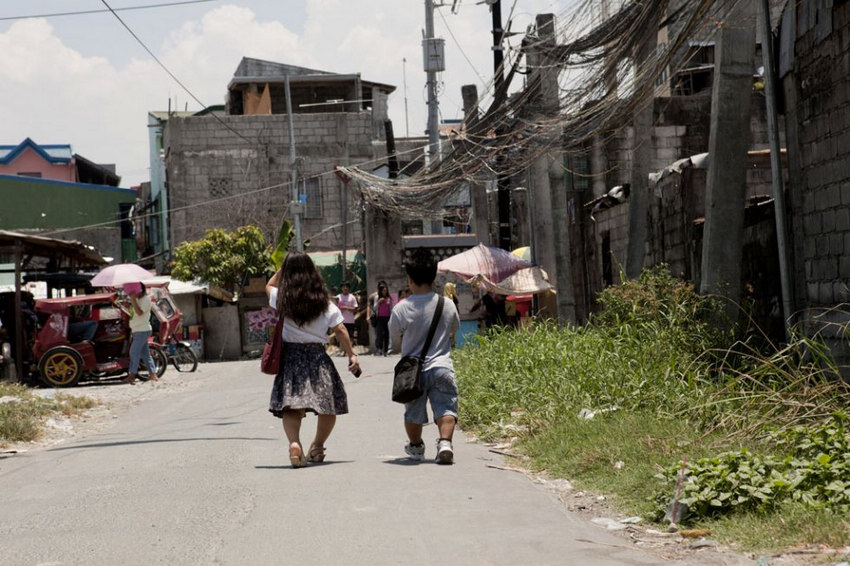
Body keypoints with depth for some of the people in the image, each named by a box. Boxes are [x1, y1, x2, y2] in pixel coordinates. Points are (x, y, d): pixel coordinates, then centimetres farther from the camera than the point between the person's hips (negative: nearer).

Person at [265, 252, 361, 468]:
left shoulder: (281, 299, 1)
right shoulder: (324, 301, 1)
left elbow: (269, 286, 25)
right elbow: (340, 330, -1)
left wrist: (283, 268, 19)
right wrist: (352, 355, 4)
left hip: (290, 356, 0)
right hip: (318, 357, 0)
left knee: (290, 408, -6)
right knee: (329, 406, 15)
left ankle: (294, 443, -29)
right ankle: (317, 448, 21)